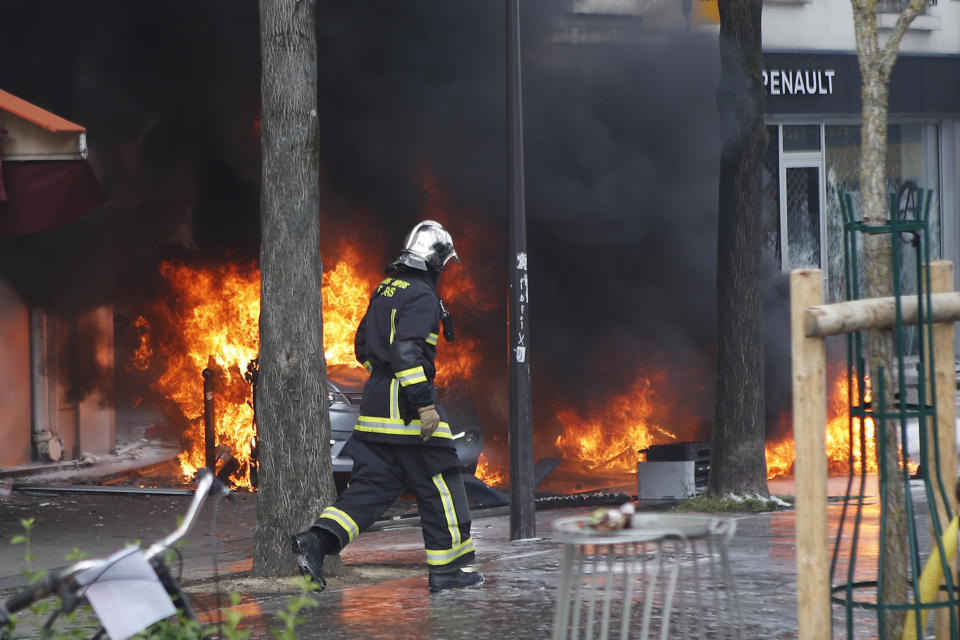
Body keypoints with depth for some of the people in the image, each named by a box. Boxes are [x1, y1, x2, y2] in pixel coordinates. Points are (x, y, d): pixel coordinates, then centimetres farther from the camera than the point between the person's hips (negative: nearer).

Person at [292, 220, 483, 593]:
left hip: (376, 400, 9)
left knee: (371, 485, 7)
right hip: (406, 408, -9)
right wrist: (424, 403, -23)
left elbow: (363, 346, 22)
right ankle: (447, 569, 7)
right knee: (439, 486, 2)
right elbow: (407, 351, -23)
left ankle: (317, 541, -10)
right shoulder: (421, 296, -13)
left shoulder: (385, 291, 15)